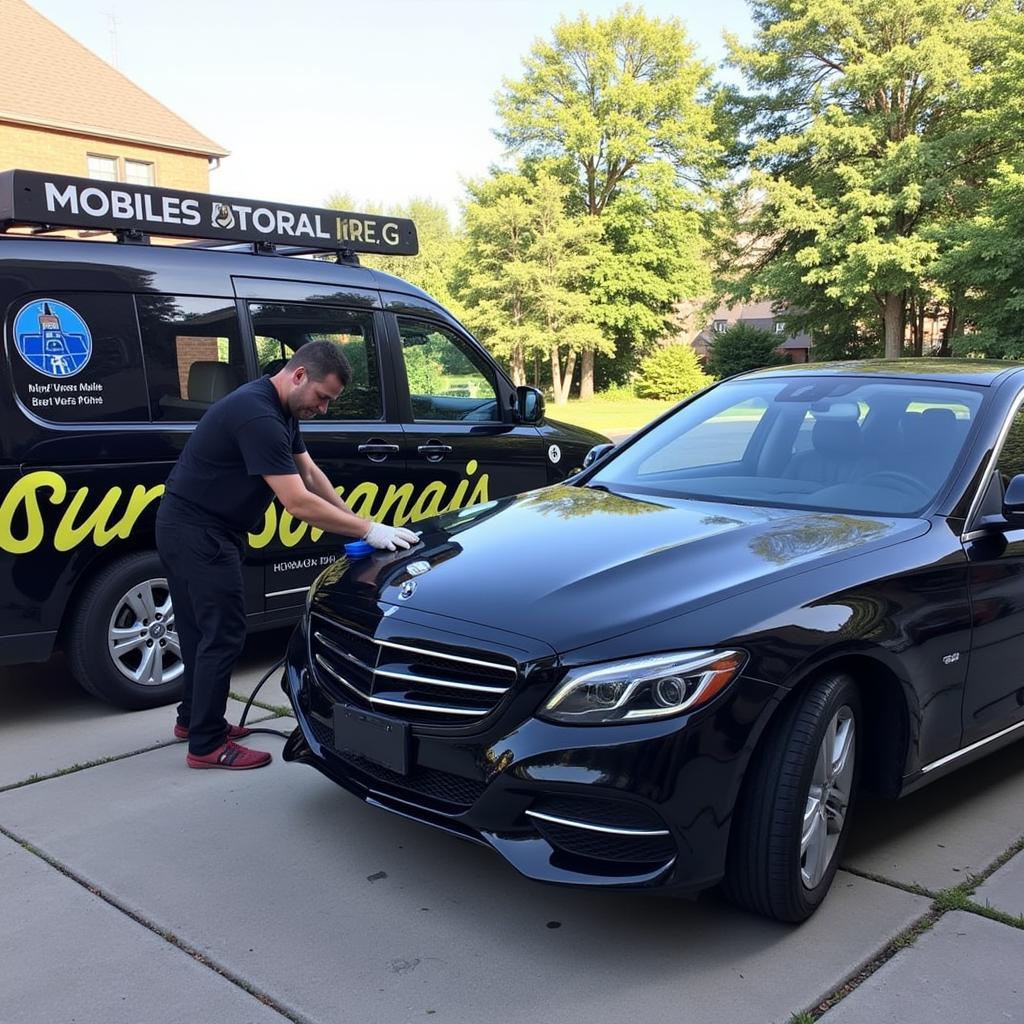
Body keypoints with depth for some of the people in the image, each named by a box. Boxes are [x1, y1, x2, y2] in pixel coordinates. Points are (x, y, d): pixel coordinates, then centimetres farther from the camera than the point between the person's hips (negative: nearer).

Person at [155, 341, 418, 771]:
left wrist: (354, 522, 0)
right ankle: (207, 745, 5)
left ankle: (192, 718, 33)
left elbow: (310, 473, 10)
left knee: (203, 629, 19)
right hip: (197, 532, -10)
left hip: (190, 527, 10)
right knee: (223, 634, -5)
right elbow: (298, 503, -30)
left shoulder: (280, 409, 6)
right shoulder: (258, 416, -27)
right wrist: (368, 530, -26)